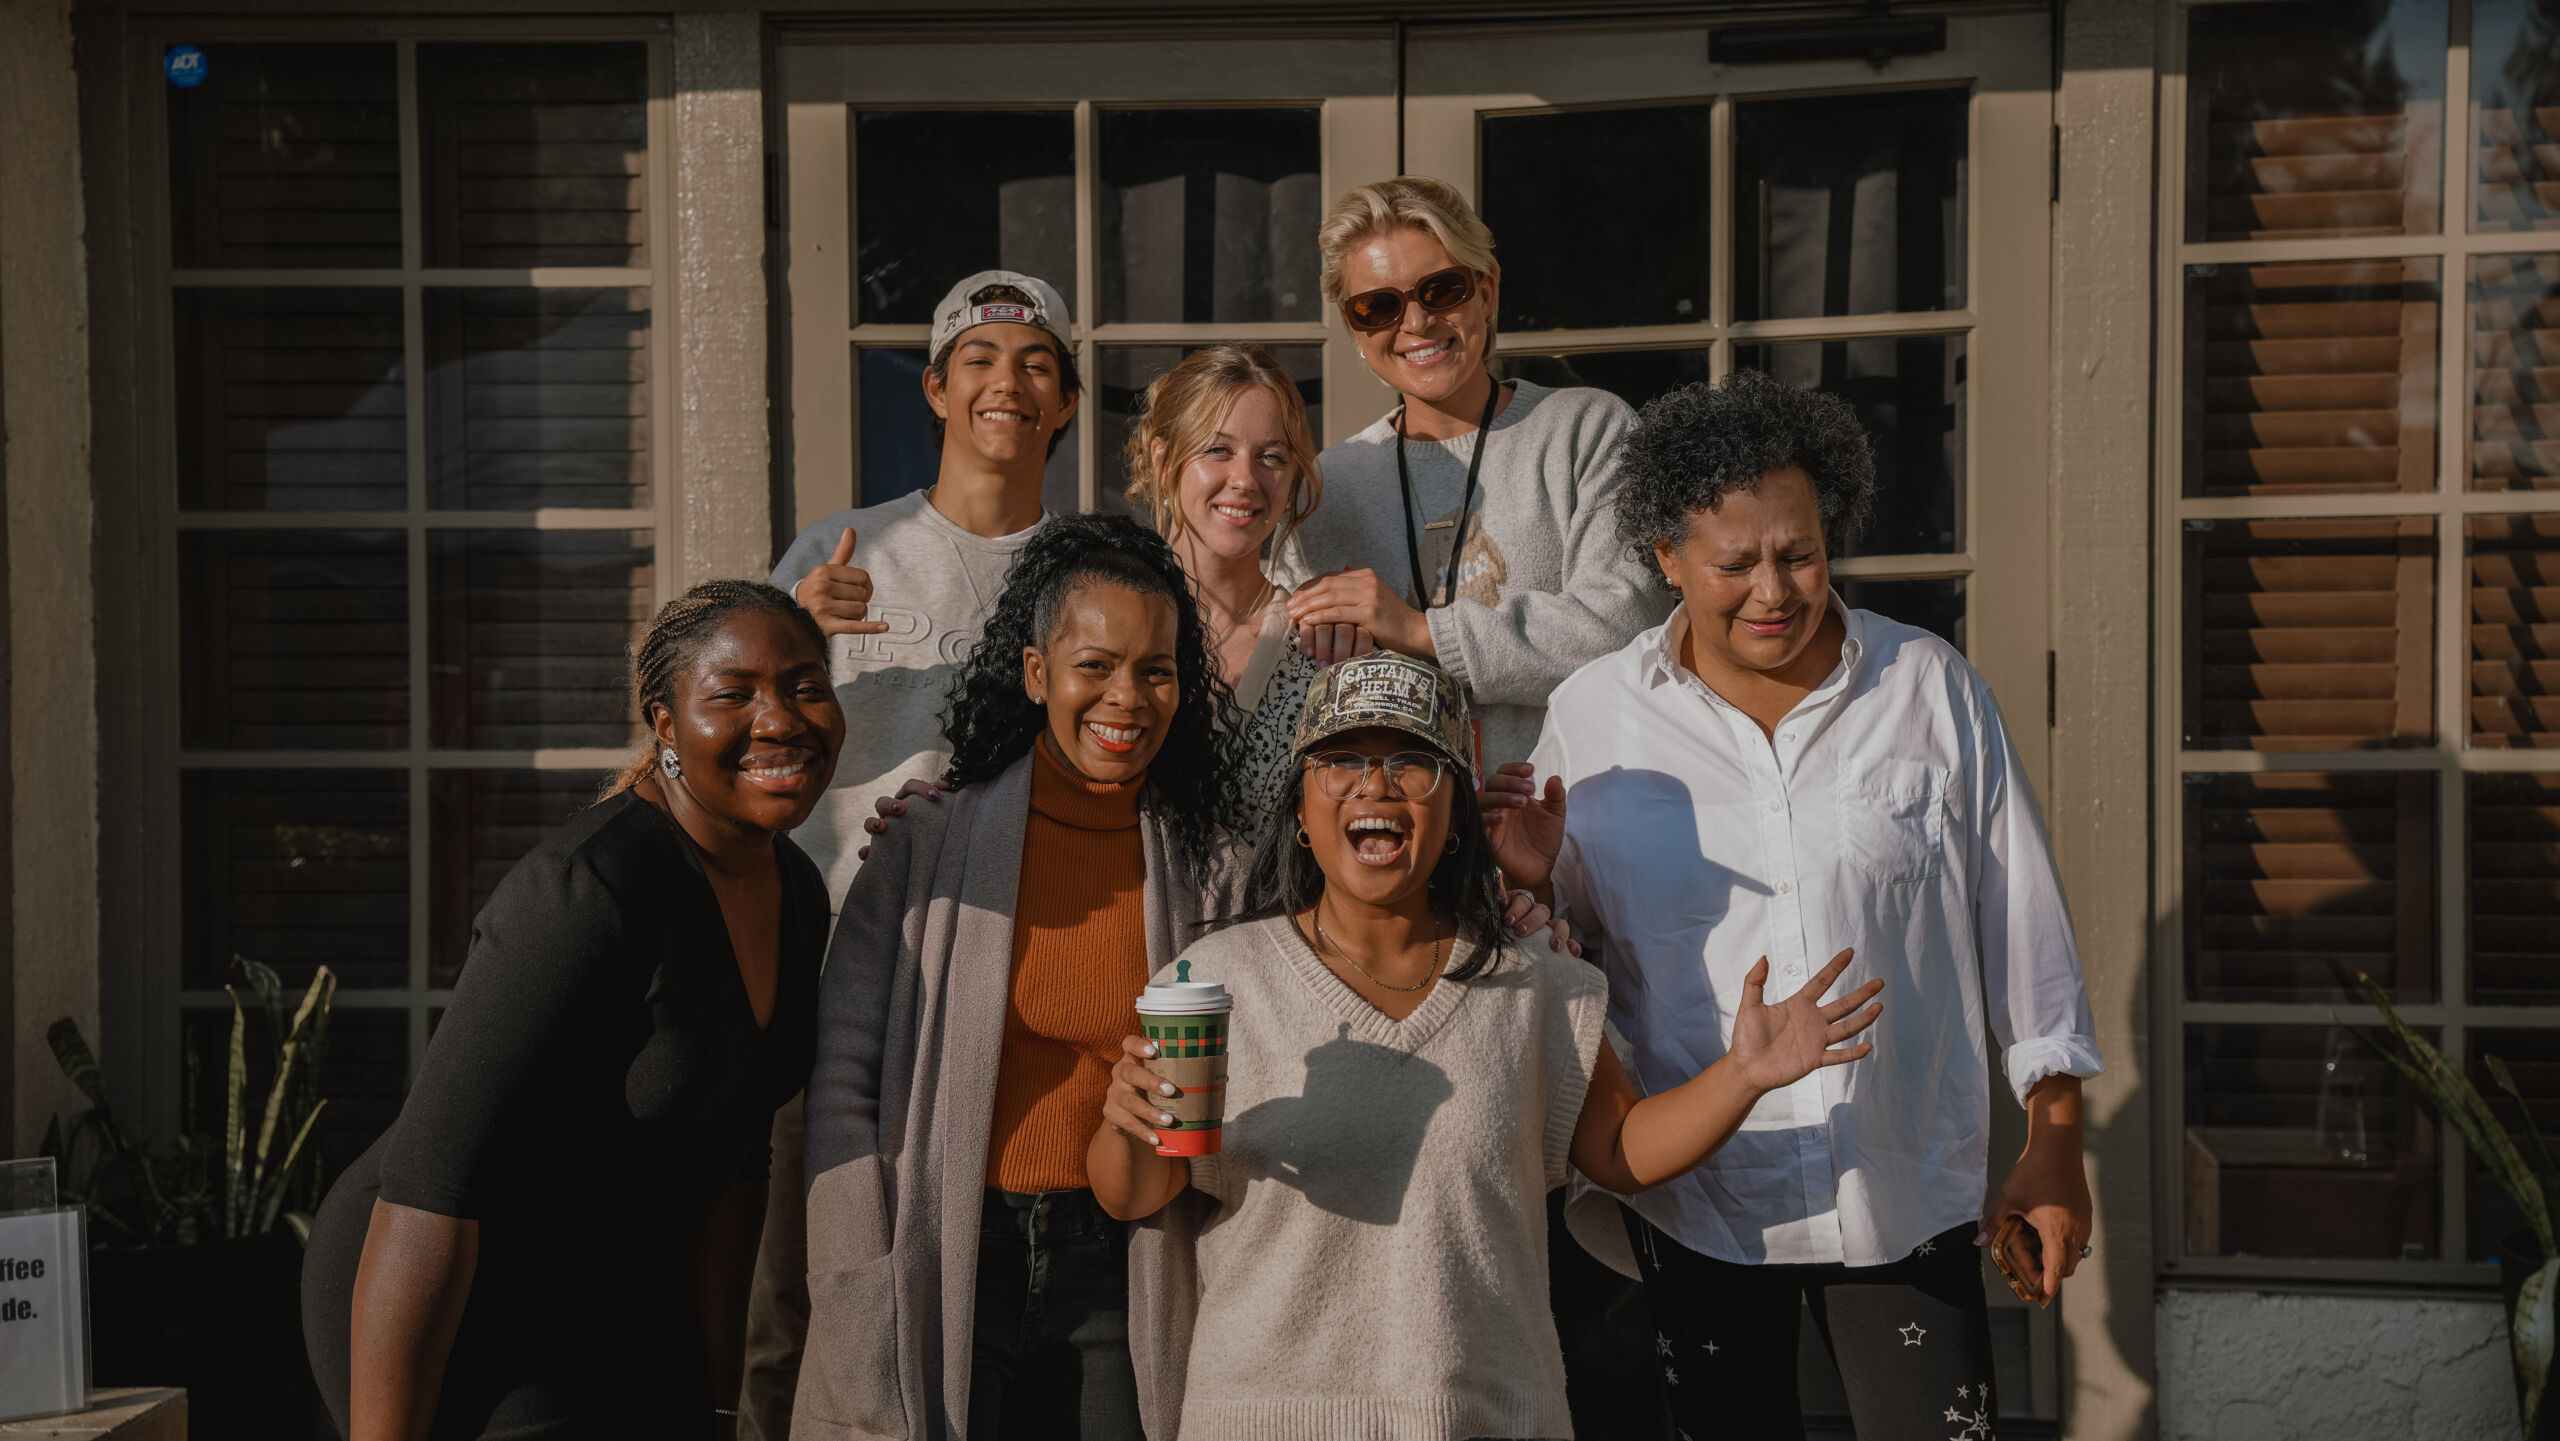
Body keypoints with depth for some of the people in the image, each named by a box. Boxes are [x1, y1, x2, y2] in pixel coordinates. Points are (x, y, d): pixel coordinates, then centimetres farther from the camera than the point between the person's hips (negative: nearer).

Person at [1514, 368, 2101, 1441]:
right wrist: (1528, 878, -13)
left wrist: (2055, 1141, 5)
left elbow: (2021, 914, 5)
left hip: (1907, 1197, 0)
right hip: (1692, 1208, 0)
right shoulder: (1591, 716, 2)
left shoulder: (1931, 689, 2)